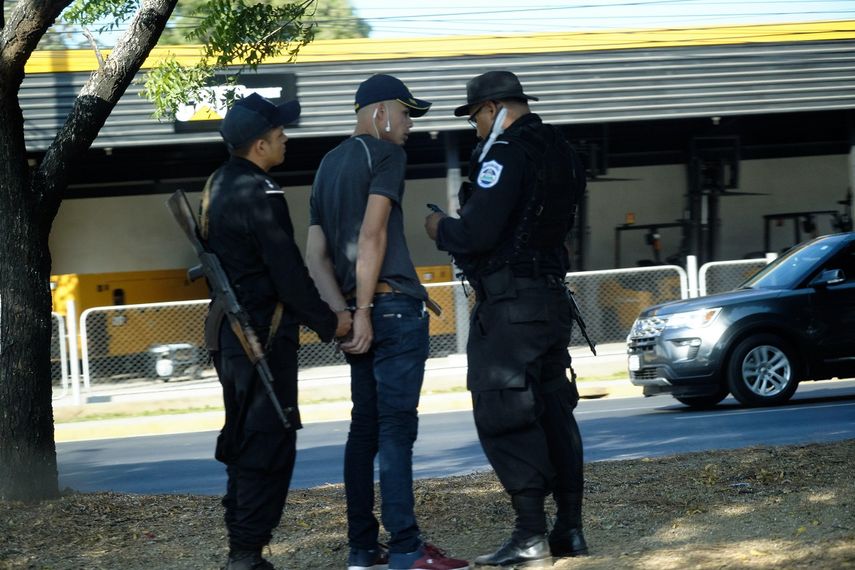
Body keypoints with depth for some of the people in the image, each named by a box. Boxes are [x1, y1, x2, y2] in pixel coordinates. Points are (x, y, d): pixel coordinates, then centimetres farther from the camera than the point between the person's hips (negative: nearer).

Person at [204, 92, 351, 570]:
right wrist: (328, 323, -10)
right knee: (269, 442, -6)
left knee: (244, 440, 15)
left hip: (231, 332, 10)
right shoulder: (261, 194, -17)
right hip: (265, 334, -10)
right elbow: (288, 271, -20)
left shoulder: (219, 186, 12)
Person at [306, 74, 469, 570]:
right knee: (397, 426, -10)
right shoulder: (385, 155, -5)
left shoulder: (329, 164, 18)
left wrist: (343, 314, 4)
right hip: (394, 306, -8)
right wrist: (364, 313, -16)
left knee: (366, 426, 9)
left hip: (361, 311, 8)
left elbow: (317, 255, 13)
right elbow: (372, 237, -15)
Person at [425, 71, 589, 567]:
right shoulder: (560, 153, 14)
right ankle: (570, 529, 14)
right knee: (552, 410, 12)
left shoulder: (507, 154, -15)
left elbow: (478, 233, -21)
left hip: (510, 303, -10)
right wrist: (460, 226, 17)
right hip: (552, 297, 10)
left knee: (503, 415, -8)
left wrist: (441, 229, -1)